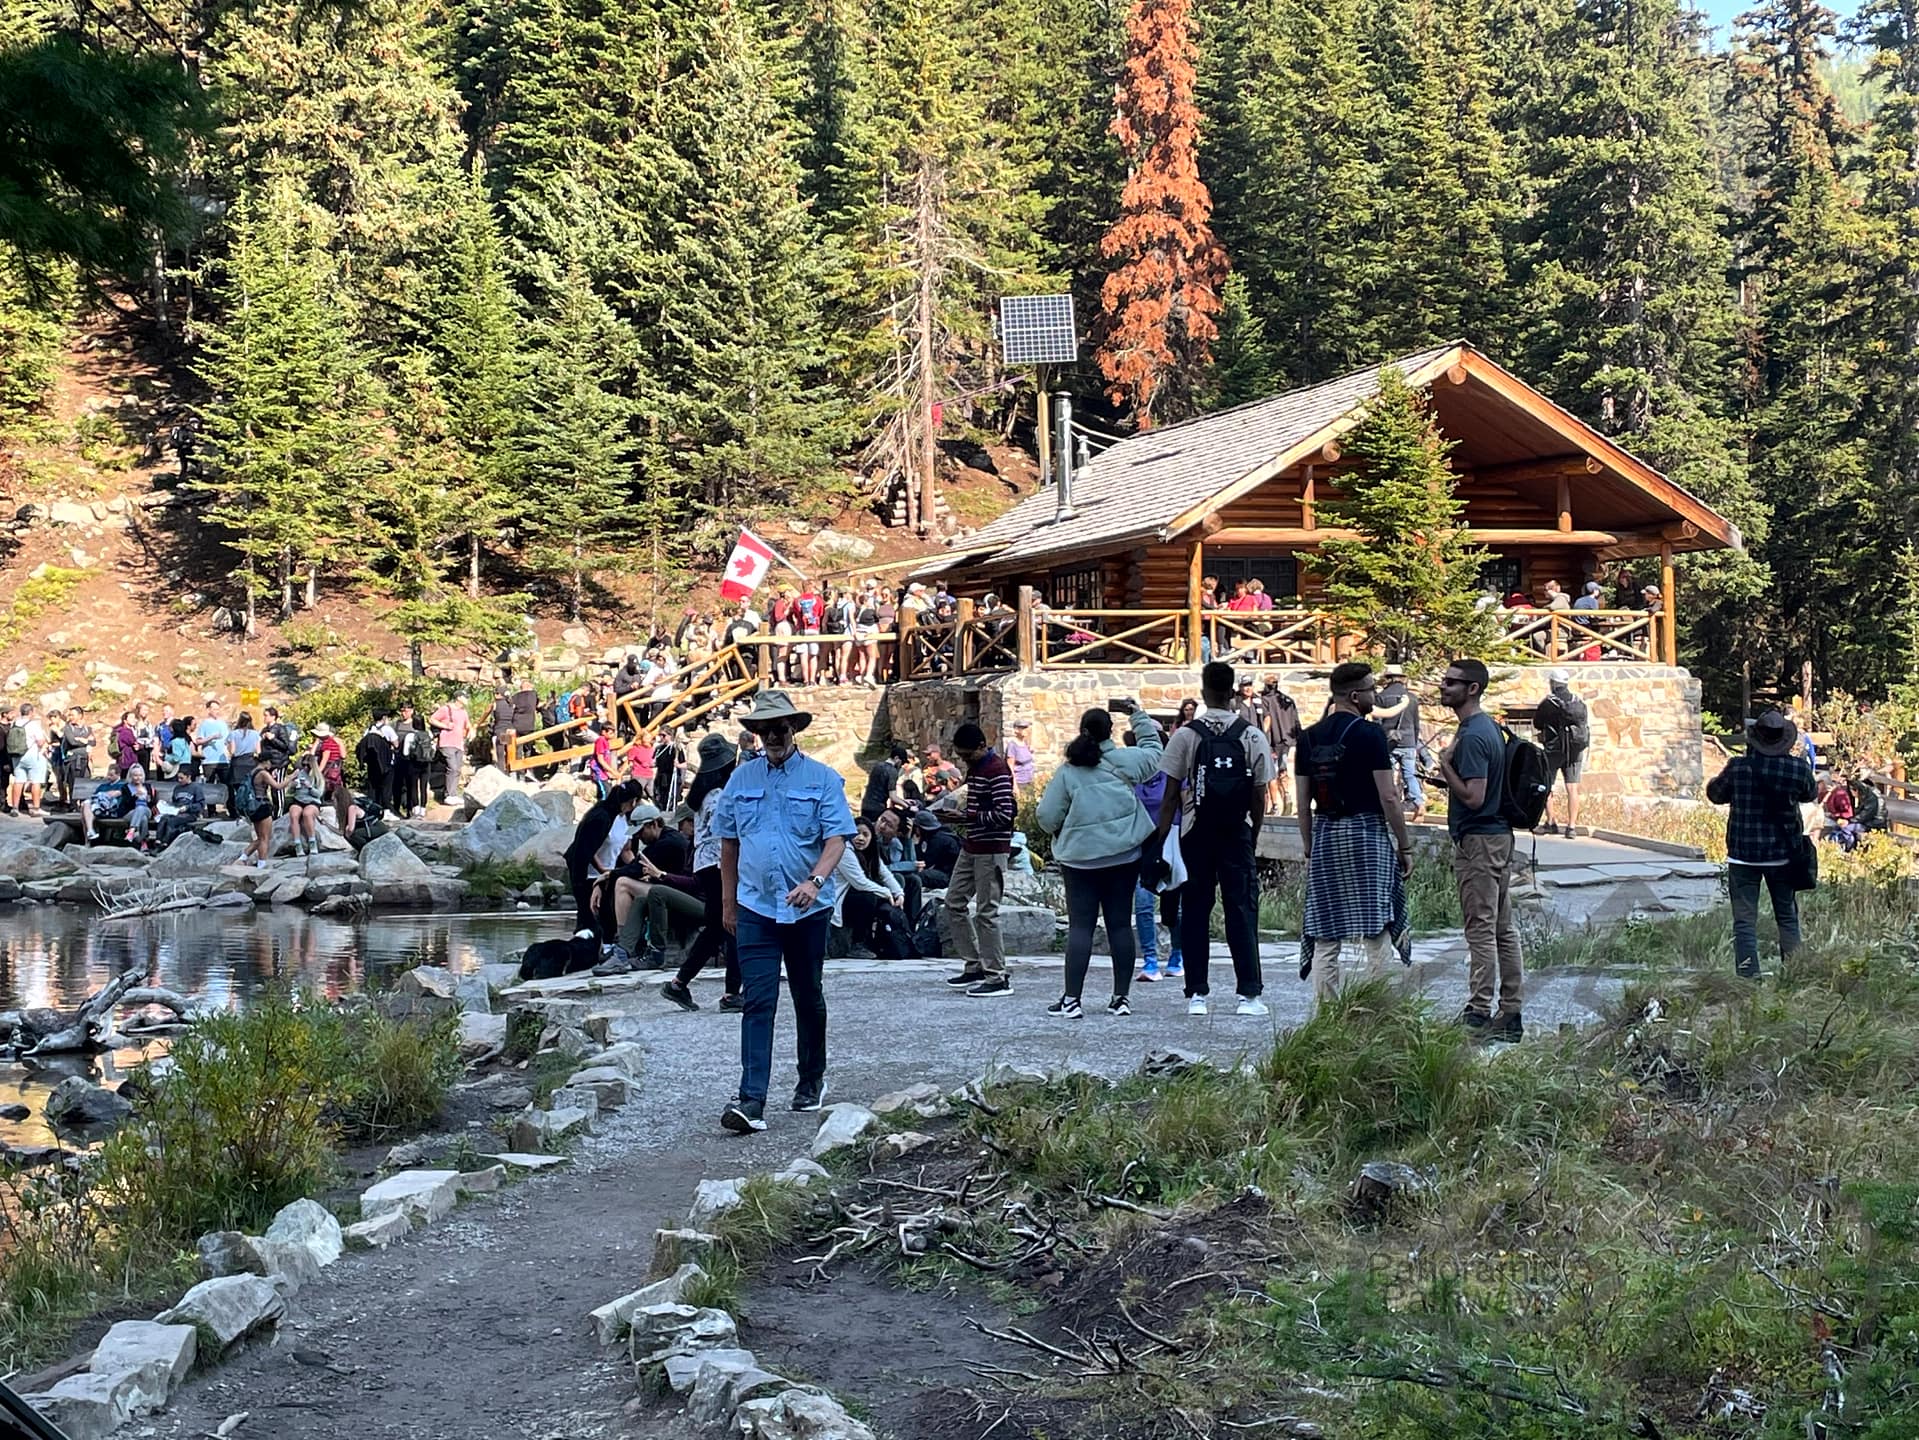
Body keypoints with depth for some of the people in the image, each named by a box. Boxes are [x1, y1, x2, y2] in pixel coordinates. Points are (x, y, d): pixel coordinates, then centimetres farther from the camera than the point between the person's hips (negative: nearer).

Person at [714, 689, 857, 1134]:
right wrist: (727, 902, 14)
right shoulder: (741, 779, 7)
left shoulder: (822, 779, -2)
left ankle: (812, 1081, 32)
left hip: (809, 909, -1)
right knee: (757, 1002, -8)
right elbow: (729, 842, 14)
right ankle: (751, 1101, -14)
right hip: (755, 908, 1)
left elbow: (837, 836, -11)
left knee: (808, 998, 14)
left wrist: (815, 880, -27)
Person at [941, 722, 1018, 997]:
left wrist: (968, 816, -19)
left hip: (991, 850, -10)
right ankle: (974, 966, 20)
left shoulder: (997, 770, -15)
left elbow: (1004, 814, -23)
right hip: (971, 847, 10)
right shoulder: (974, 767, 14)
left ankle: (998, 977, 0)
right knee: (954, 903, 12)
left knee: (986, 912, -7)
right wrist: (957, 811, 7)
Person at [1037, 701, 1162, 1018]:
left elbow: (1047, 816, -5)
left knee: (1080, 926, 0)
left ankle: (1071, 1000, -4)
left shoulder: (1067, 771, -5)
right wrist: (1137, 715, 25)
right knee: (1120, 924, 8)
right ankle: (1122, 997, 12)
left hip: (1080, 858, -1)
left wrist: (1062, 834, 16)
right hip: (1123, 856, 1)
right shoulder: (1124, 761, -3)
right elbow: (1154, 751, 18)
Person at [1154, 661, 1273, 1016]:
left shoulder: (1186, 735, -5)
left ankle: (1197, 994, 7)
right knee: (1242, 911, 4)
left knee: (1195, 913, 6)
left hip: (1196, 835, -1)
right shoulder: (1253, 737, 0)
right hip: (1238, 834, 1)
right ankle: (1249, 994, 2)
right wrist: (1252, 836, 13)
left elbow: (1171, 796, -5)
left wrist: (1159, 841, 0)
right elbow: (1259, 798, 1)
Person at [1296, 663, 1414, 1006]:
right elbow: (1389, 797, -10)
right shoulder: (1369, 734, -9)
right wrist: (1404, 846, -2)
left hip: (1324, 836, 5)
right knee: (1377, 935, -2)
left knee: (1324, 939, 6)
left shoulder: (1309, 737, 7)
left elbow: (1303, 803, 9)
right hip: (1366, 832, -5)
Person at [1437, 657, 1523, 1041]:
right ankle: (1510, 1014, 15)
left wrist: (1445, 765, -14)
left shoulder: (1472, 736, -18)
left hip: (1478, 841, -10)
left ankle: (1478, 1014, -4)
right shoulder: (1489, 727, 14)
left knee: (1481, 929, -7)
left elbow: (1473, 796, -24)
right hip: (1499, 836, 10)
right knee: (1503, 928, 10)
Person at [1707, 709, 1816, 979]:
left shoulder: (1738, 767, -12)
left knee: (1744, 922, 2)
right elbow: (1810, 794, 13)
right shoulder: (1798, 768, -8)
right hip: (1784, 855, 2)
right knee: (1788, 919, 16)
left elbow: (1715, 793, 5)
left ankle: (1748, 978, -5)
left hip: (1743, 856, -2)